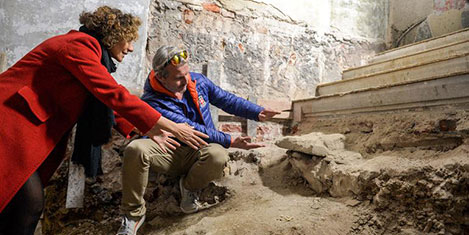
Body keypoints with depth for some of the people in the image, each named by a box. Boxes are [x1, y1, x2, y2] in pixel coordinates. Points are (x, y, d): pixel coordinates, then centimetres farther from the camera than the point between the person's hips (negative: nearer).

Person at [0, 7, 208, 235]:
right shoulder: (79, 45, -16)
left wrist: (146, 131, 6)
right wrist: (173, 127, -22)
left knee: (30, 201, 7)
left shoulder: (87, 49, 14)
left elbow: (107, 104, 12)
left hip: (31, 128, 10)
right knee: (30, 201, -13)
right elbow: (116, 95, -25)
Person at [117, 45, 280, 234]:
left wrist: (258, 113, -7)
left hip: (198, 152, 2)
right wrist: (231, 142, -26)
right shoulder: (152, 102, -18)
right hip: (171, 153, -2)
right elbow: (191, 130, -23)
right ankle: (133, 213, -12)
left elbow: (227, 100, 7)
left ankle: (189, 187, -1)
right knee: (135, 149, -33)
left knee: (218, 155, -36)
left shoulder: (197, 80, -1)